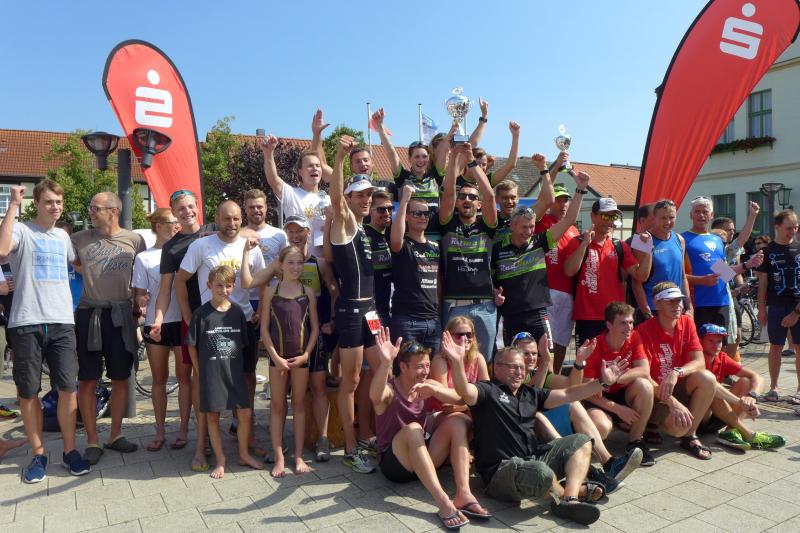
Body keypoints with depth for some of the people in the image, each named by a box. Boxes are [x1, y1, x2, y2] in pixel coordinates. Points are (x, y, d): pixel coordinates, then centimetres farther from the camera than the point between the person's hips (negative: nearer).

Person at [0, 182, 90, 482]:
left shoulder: (63, 236, 16)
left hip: (62, 322, 4)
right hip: (26, 323, -4)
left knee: (68, 387, 1)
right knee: (28, 391, 5)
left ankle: (69, 451, 14)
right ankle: (38, 454, 18)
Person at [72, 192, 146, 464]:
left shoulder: (134, 240, 1)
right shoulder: (80, 239, 2)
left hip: (121, 315, 0)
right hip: (89, 314, 0)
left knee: (120, 378, 9)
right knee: (87, 380, 3)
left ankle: (116, 435, 25)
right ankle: (92, 441, 16)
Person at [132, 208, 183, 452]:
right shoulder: (144, 258, 2)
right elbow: (139, 293, 1)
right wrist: (140, 303, -19)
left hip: (182, 321, 1)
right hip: (155, 324, 0)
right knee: (159, 379, 9)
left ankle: (184, 428, 16)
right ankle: (160, 431, 20)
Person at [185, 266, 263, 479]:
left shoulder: (237, 311, 0)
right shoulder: (201, 313, -7)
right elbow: (192, 345, -1)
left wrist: (238, 367, 4)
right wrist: (200, 372, -1)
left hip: (235, 371, 2)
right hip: (211, 372, -2)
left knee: (245, 413, 3)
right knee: (212, 416, 6)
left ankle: (244, 454, 23)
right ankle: (220, 460, 22)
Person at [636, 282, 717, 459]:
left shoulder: (687, 323, -1)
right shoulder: (644, 330, -17)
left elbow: (699, 362, -9)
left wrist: (676, 372, -29)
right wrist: (672, 402, -28)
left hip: (679, 387, 5)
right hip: (656, 393, -5)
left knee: (707, 378, -24)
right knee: (679, 426, -29)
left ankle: (690, 436, -8)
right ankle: (651, 422, 8)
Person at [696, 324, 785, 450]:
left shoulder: (722, 358, 3)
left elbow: (755, 377, -3)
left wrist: (751, 396, -24)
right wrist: (740, 401, -40)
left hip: (716, 416, 7)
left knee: (745, 382, -5)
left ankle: (731, 431, -23)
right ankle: (748, 434, -26)